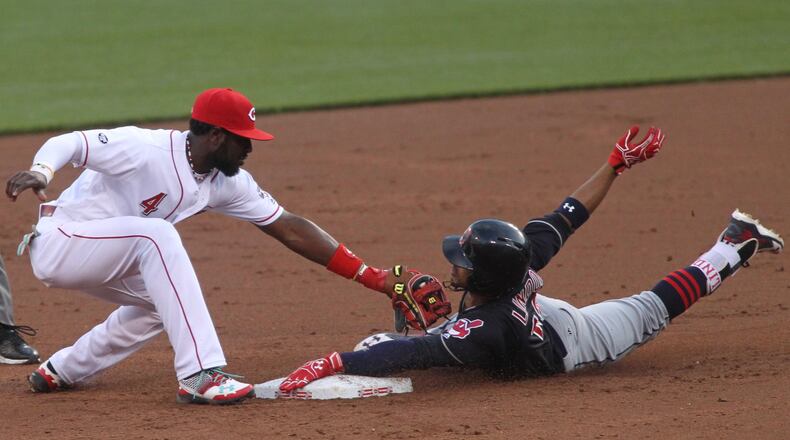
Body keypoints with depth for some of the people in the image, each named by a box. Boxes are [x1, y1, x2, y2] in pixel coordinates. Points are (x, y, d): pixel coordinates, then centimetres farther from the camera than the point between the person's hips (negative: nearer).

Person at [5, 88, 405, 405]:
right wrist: (41, 172, -50)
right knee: (157, 235, -29)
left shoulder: (226, 181, -2)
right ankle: (200, 374, -33)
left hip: (100, 260, 9)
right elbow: (67, 143, -27)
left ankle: (60, 371, 27)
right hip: (57, 244, -9)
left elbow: (289, 229, -1)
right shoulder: (144, 149, -25)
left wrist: (373, 277, -6)